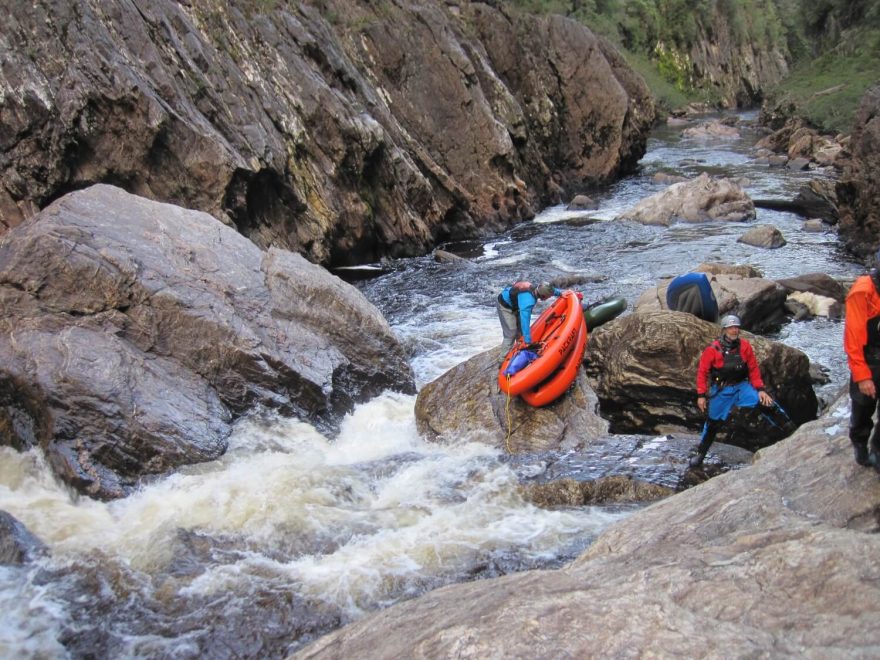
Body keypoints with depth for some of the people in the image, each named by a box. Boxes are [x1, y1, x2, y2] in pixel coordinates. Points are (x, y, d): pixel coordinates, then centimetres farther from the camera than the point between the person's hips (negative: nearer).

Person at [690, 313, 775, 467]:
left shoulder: (745, 346, -6)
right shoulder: (713, 349, -14)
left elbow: (753, 369, 0)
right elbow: (702, 372, -8)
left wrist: (760, 389, -8)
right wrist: (701, 395, -11)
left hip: (742, 386, 2)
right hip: (721, 390, -2)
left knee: (765, 401, -20)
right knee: (713, 423, 7)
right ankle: (700, 454, 24)